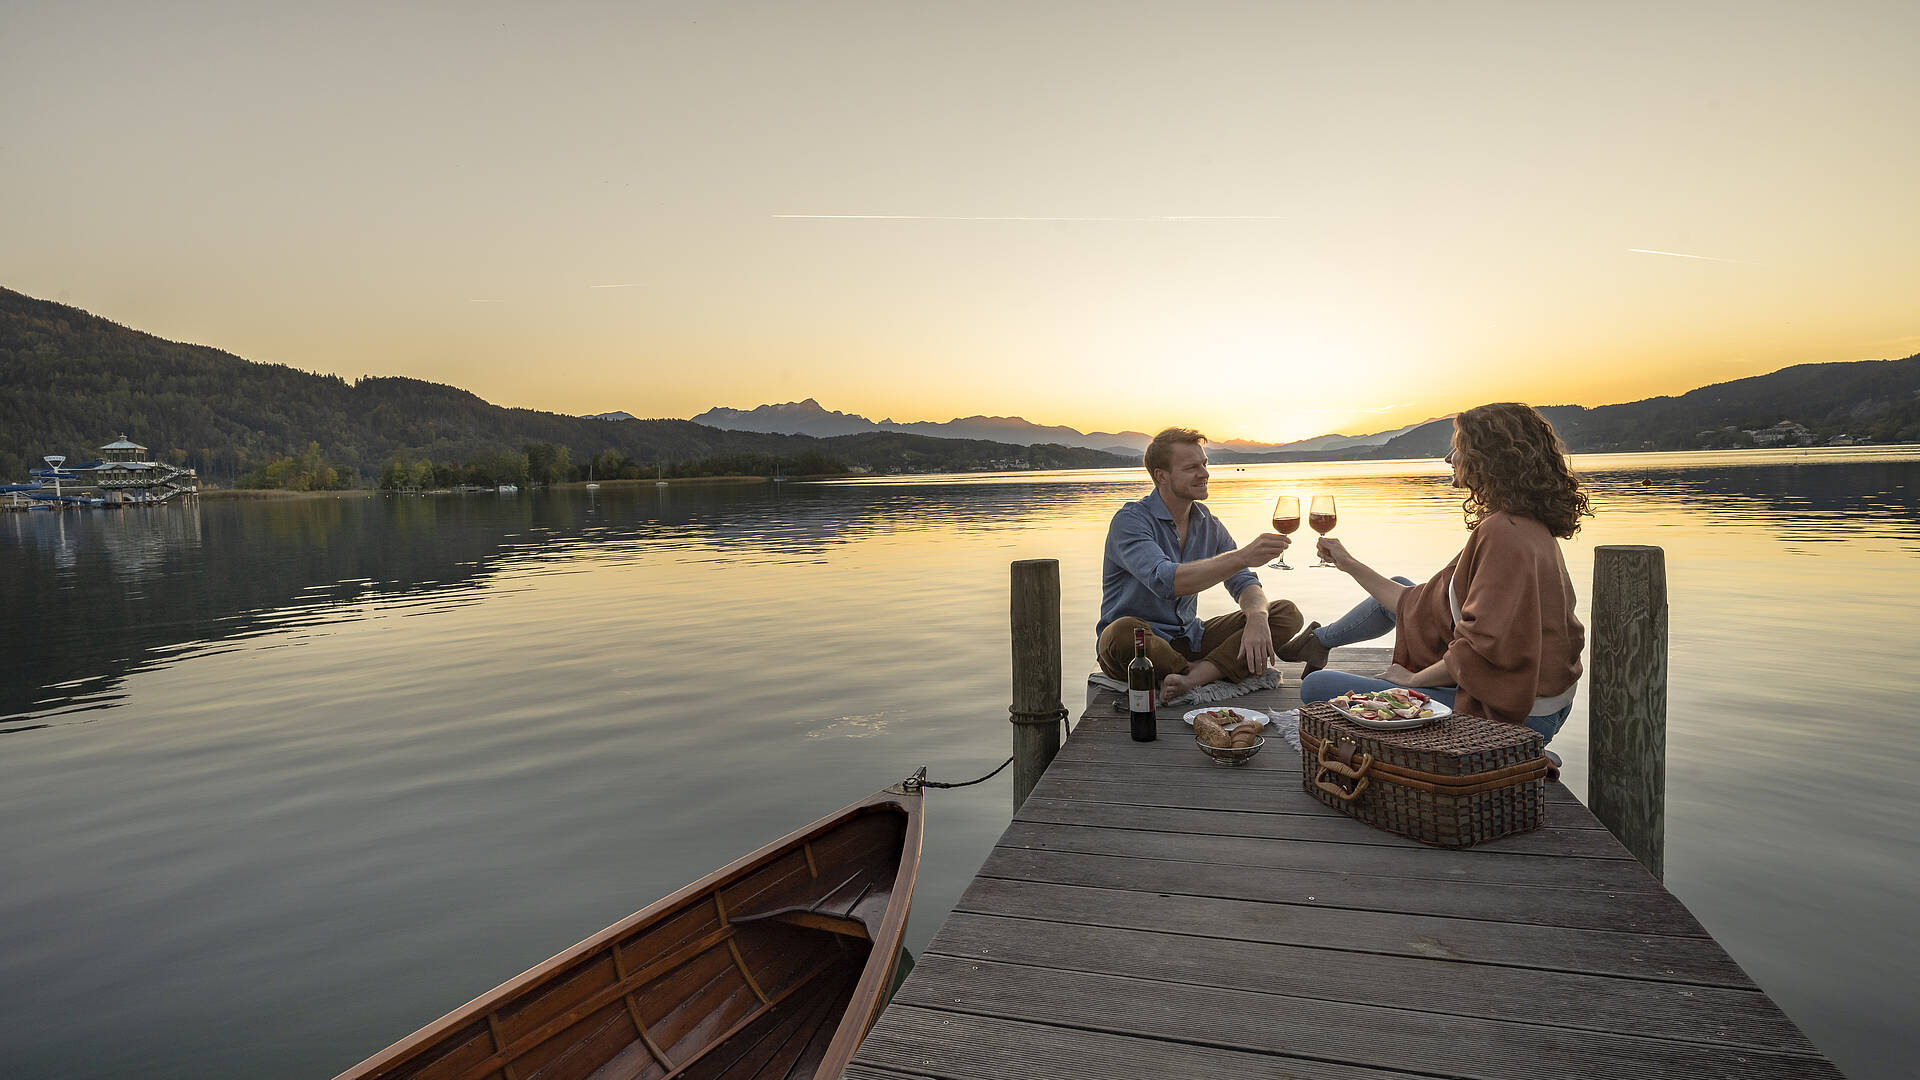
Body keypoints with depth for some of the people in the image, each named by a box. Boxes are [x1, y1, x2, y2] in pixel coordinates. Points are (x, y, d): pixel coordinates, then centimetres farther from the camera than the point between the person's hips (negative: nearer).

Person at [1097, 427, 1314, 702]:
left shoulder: (1209, 524, 9)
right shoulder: (1131, 520, -15)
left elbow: (1244, 583, 6)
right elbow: (1165, 581, -32)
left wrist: (1257, 619, -18)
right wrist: (1242, 556, -37)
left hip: (1189, 639, 7)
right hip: (1141, 646, -6)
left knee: (1287, 614, -6)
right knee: (1122, 632, -42)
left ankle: (1192, 677, -27)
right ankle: (1219, 669, -15)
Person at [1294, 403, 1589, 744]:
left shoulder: (1504, 532, -24)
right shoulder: (1524, 527, 10)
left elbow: (1485, 649, -29)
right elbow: (1436, 606, 13)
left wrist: (1413, 679, -13)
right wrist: (1350, 564, 18)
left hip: (1504, 715, -10)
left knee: (1317, 688, -11)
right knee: (1402, 593, 25)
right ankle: (1319, 640, 48)